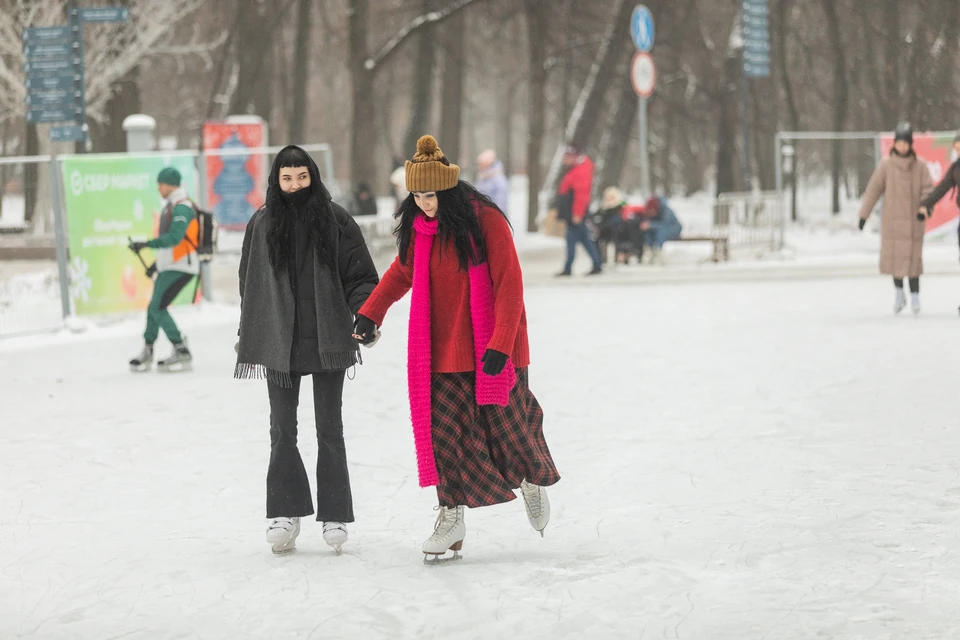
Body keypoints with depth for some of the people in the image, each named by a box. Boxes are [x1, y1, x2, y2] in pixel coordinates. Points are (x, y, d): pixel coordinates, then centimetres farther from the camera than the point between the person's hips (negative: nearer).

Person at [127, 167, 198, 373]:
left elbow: (174, 237, -28)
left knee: (157, 308, -14)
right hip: (168, 267, 10)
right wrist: (157, 263, 26)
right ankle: (147, 353, 24)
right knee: (154, 308, 13)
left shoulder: (182, 208, -15)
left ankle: (182, 354, -11)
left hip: (180, 268, -10)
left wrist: (147, 245, -34)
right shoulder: (171, 206, 18)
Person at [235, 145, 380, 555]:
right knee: (282, 429, 3)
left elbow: (360, 276, 1)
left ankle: (334, 516, 9)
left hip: (327, 340, -2)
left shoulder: (335, 221, -1)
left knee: (329, 429, 4)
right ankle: (286, 513, 8)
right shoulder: (262, 225, 4)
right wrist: (247, 338, 12)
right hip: (278, 340, 2)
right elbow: (249, 286, 12)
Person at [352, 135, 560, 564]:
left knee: (508, 426, 6)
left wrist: (500, 344, -20)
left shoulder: (486, 222, -14)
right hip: (444, 353, 4)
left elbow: (510, 286, -15)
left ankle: (534, 480, 36)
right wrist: (370, 314, 10)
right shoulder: (419, 227, 3)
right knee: (443, 432, -3)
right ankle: (452, 518, 3)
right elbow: (401, 273, 21)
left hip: (492, 351, -4)